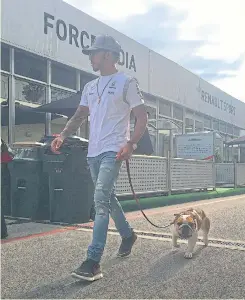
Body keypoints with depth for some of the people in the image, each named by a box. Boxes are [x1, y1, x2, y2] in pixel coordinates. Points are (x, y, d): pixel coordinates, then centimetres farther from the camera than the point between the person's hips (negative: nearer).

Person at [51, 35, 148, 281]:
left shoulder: (126, 82, -2)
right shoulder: (90, 87, 18)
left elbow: (142, 117, -6)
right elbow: (79, 116, 17)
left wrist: (131, 144, -21)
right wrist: (63, 135, 0)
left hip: (113, 150, -8)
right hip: (93, 151, 8)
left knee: (101, 200, -17)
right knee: (107, 198, 17)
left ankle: (93, 262, -15)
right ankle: (127, 234, 39)